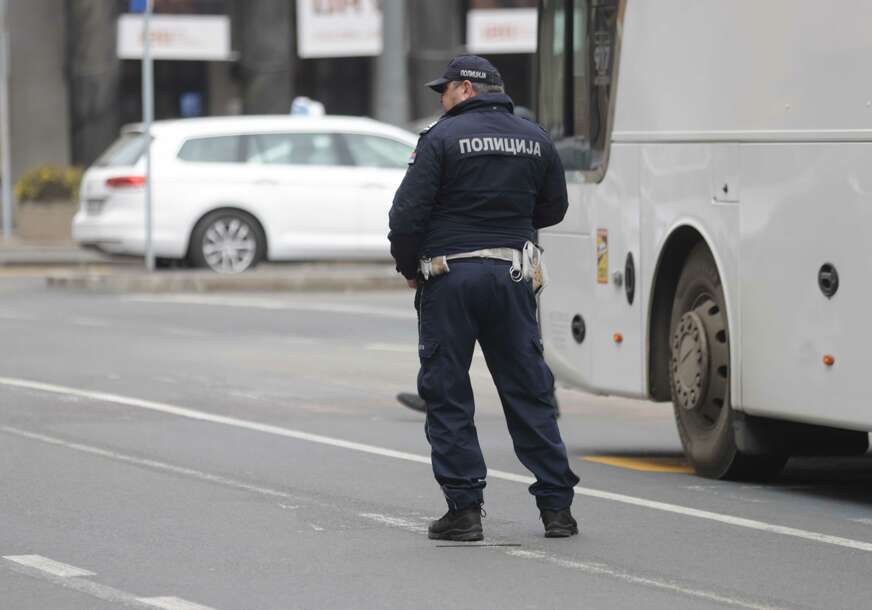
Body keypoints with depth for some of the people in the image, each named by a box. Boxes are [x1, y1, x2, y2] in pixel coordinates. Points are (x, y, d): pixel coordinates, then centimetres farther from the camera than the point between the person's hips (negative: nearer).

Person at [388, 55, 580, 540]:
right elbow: (553, 209, 17)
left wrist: (409, 268, 4)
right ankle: (557, 506, 9)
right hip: (513, 277, 4)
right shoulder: (535, 140, 8)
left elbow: (408, 213, -11)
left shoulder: (442, 138, -8)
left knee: (448, 396, 3)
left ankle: (464, 509, 0)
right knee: (530, 392, 9)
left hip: (450, 277, -4)